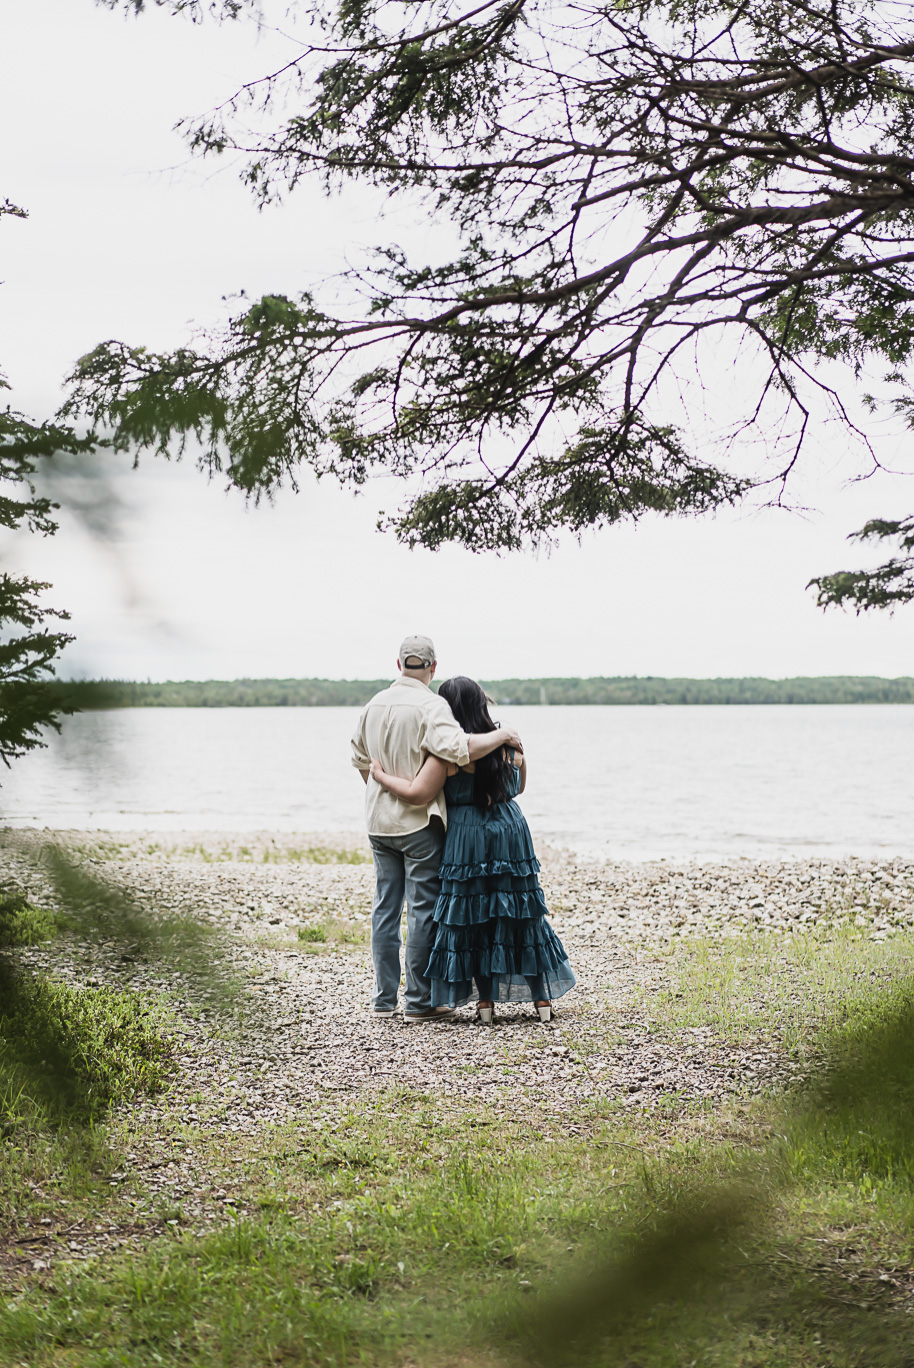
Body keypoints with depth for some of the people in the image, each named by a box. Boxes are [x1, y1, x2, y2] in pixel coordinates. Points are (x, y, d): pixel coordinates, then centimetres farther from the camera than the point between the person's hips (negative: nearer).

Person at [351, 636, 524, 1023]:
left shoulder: (374, 704, 8)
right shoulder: (430, 705, -14)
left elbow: (360, 758, 19)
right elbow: (457, 749, -29)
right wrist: (500, 735, -15)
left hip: (379, 820, 7)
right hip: (419, 821, -7)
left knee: (386, 907, 12)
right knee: (423, 909, -1)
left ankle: (384, 998, 16)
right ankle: (418, 1002, 1)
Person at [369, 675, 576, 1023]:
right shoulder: (510, 743, 2)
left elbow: (418, 793, -18)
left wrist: (381, 776, -4)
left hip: (468, 841, -4)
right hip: (512, 835, 4)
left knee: (472, 918, 6)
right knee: (522, 914, 12)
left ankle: (485, 1001, 7)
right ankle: (543, 997, 14)